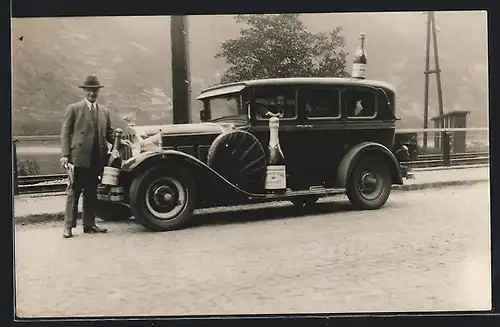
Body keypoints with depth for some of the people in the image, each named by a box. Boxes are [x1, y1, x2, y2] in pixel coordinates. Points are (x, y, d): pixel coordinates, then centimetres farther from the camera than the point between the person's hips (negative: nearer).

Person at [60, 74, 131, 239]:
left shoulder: (104, 111, 17)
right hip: (79, 157, -4)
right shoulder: (74, 108, 4)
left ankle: (89, 224, 17)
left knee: (91, 193, 10)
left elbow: (108, 133, 17)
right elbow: (65, 132, 0)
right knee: (74, 191, -2)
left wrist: (120, 141, -3)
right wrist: (65, 154, -9)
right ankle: (68, 226, 2)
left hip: (97, 158, 5)